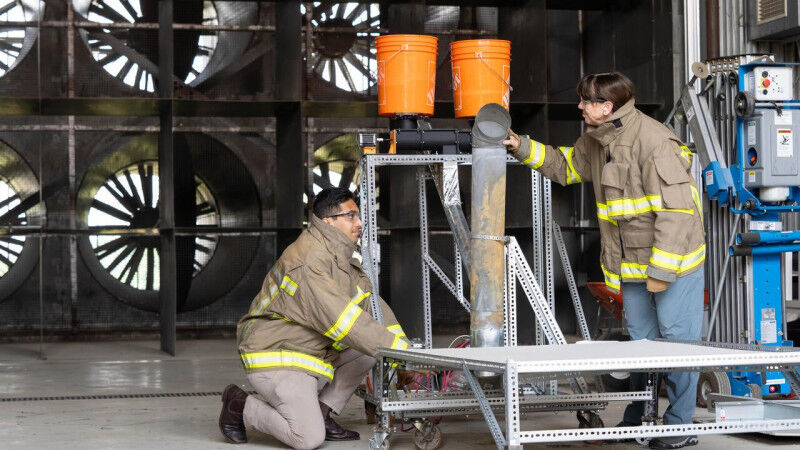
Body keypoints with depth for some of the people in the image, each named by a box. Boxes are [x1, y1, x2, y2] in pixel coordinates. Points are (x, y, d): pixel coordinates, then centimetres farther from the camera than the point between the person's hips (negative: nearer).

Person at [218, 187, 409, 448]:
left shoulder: (344, 256, 8)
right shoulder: (308, 263, -25)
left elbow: (370, 302, 10)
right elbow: (342, 320, -31)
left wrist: (400, 342, -5)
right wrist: (397, 349, -30)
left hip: (313, 348, 10)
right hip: (274, 355, -10)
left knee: (372, 347, -1)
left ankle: (321, 412, 5)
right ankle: (240, 406, 4)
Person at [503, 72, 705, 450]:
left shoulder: (654, 142, -22)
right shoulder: (596, 140, 7)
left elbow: (676, 210, -24)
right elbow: (566, 166, 27)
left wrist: (661, 270, -24)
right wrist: (524, 149, 12)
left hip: (673, 260, -8)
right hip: (631, 264, 8)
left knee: (676, 338, -3)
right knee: (641, 340, 16)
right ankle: (637, 418, 26)